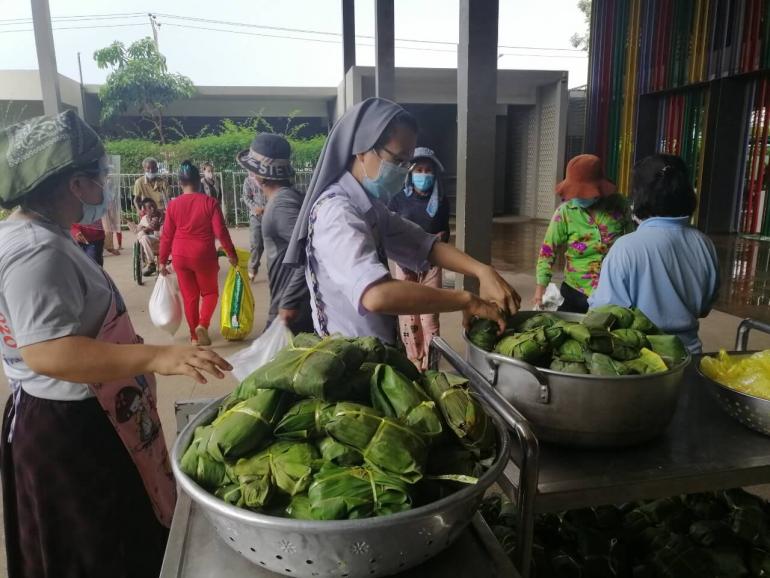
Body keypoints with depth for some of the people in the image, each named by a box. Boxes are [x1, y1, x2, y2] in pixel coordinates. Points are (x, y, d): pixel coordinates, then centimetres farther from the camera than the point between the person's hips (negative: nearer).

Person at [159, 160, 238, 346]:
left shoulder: (173, 205, -2)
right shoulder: (210, 202, -8)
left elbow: (166, 236, 1)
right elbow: (220, 232, -10)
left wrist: (162, 261, 10)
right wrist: (231, 253, 1)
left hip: (180, 256, 2)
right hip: (204, 255, -2)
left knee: (189, 296, 12)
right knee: (210, 292, 15)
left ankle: (194, 336, 19)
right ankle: (203, 325, -7)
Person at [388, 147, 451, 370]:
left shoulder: (441, 202, 4)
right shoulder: (399, 199, 0)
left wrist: (442, 237, -6)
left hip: (431, 265, 0)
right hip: (405, 265, 0)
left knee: (429, 316, -2)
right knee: (408, 316, 3)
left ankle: (429, 365, 9)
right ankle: (413, 363, 17)